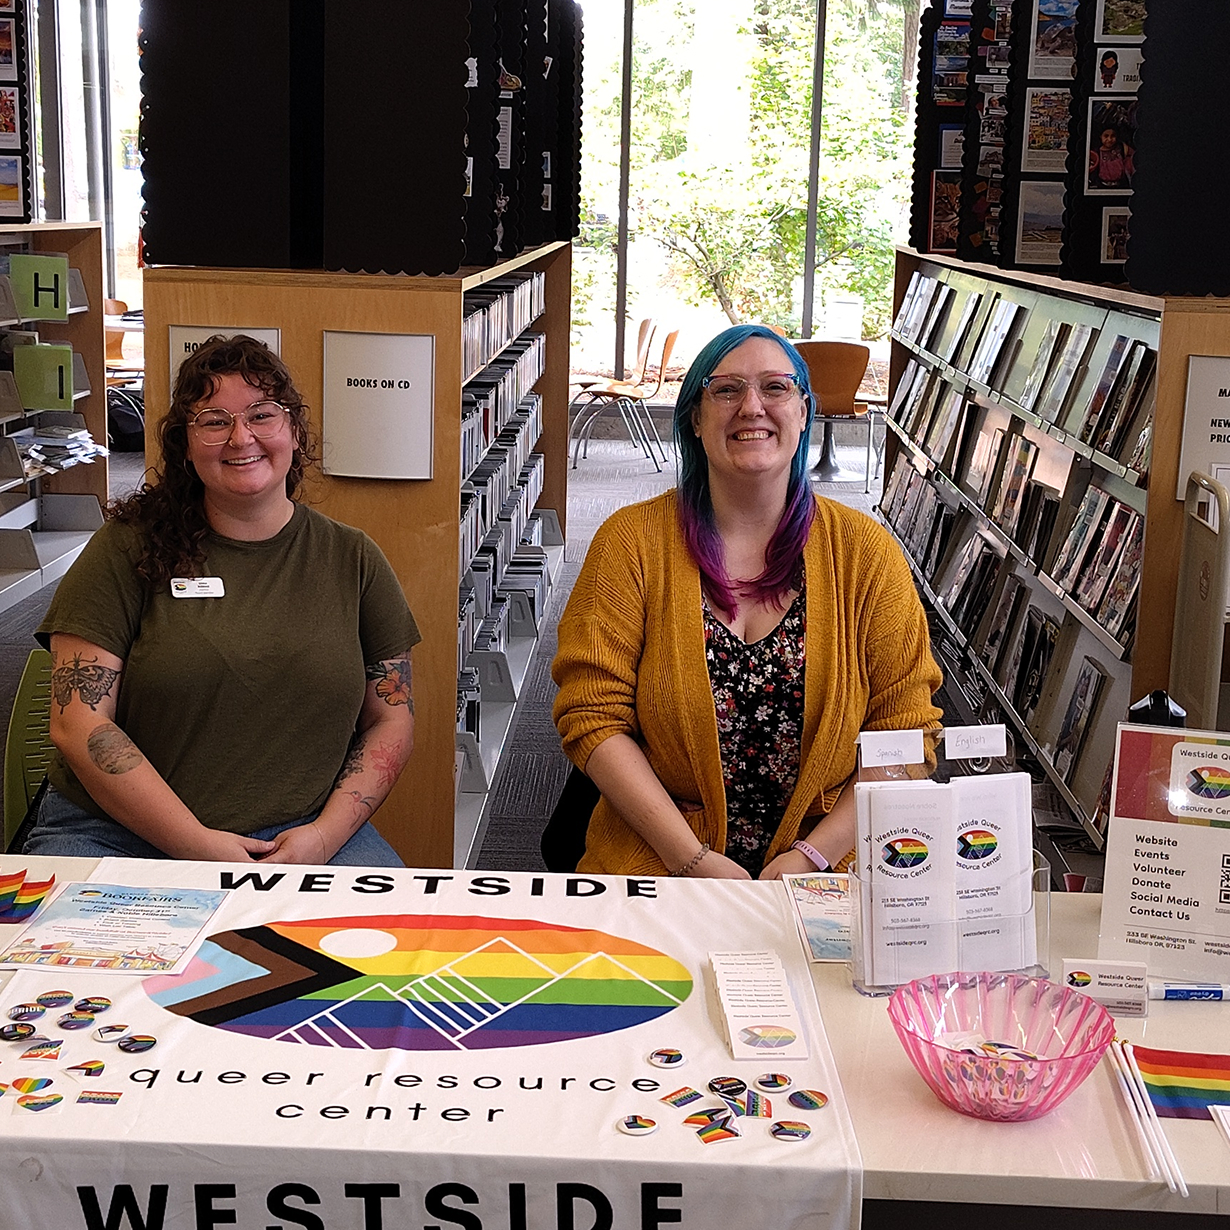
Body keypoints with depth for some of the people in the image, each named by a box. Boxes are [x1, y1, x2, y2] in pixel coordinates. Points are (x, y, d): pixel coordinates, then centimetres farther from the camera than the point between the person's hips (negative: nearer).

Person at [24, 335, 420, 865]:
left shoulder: (352, 560, 9)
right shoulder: (129, 548, 0)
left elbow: (391, 719, 10)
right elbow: (79, 722, -6)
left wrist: (326, 834, -7)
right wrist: (195, 844, -14)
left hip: (296, 836, 2)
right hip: (117, 834, -1)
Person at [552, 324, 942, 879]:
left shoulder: (865, 553, 5)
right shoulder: (631, 542, 3)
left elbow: (907, 730, 4)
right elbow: (592, 716, -2)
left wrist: (811, 855, -8)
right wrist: (693, 859, -11)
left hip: (826, 875, 1)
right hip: (656, 869, -1)